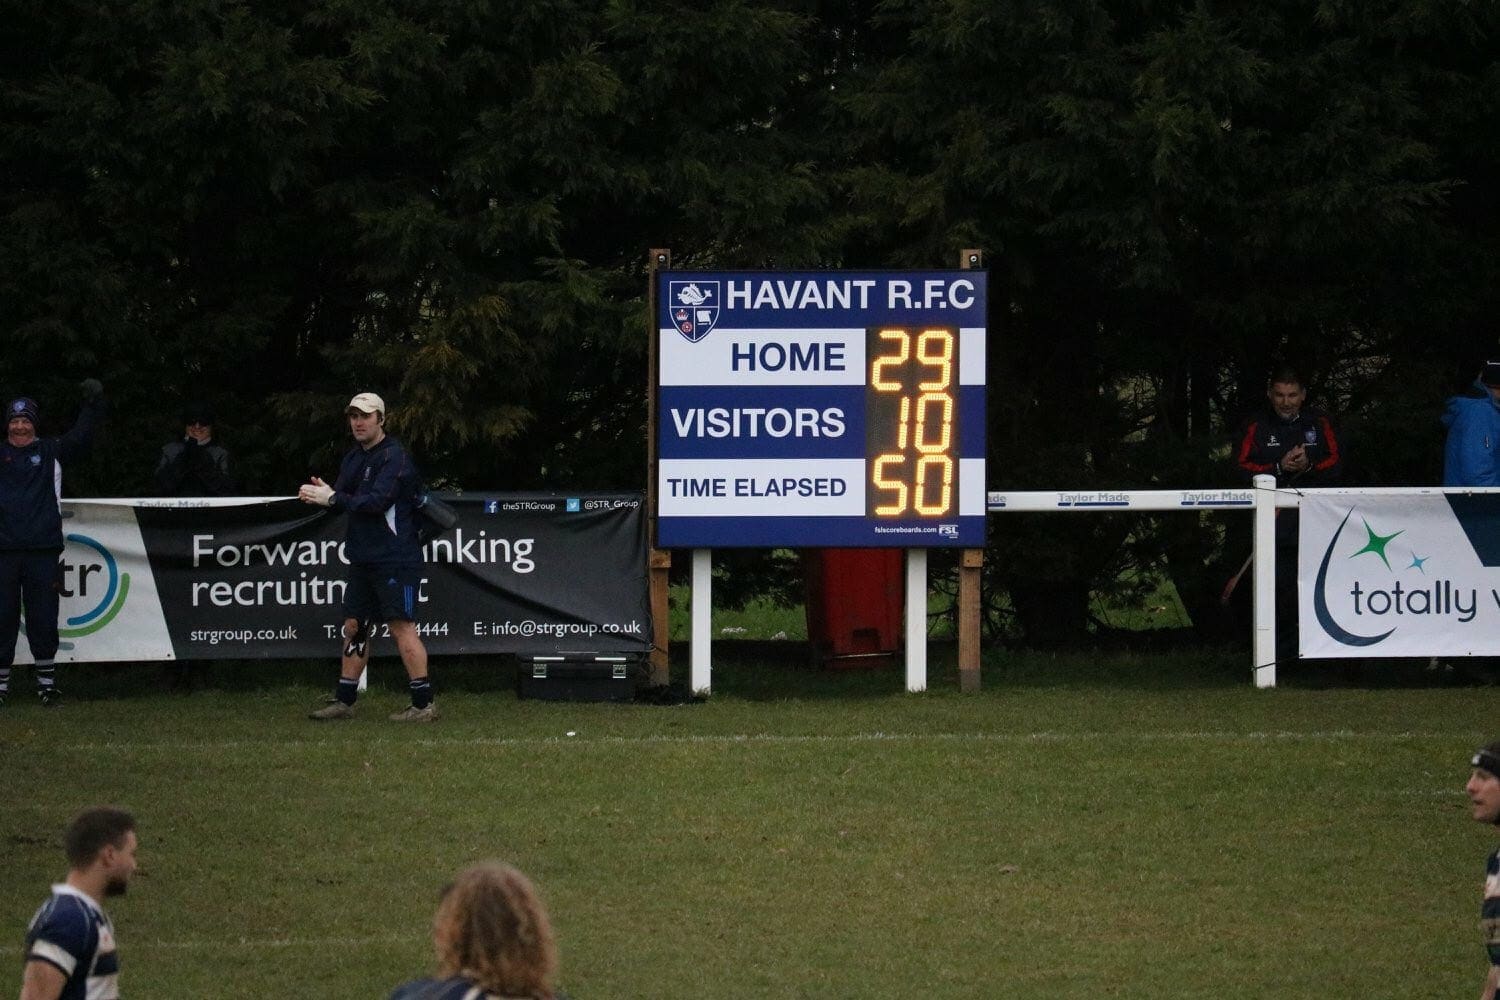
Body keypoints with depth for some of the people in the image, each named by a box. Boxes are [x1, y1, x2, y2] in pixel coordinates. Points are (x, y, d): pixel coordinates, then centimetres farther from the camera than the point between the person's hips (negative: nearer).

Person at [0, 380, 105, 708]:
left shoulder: (51, 453, 9)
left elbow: (80, 436, 0)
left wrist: (93, 405, -12)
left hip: (42, 551, -1)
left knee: (43, 619, 2)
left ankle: (47, 682, 10)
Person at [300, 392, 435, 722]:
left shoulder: (394, 457, -12)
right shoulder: (354, 458, 16)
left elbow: (378, 501, -22)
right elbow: (344, 503, 12)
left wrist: (334, 498, -23)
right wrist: (324, 494, -11)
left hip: (394, 558, -9)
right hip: (363, 558, 9)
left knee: (401, 626, -11)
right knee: (354, 626, 10)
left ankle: (424, 703, -10)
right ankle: (344, 701, 16)